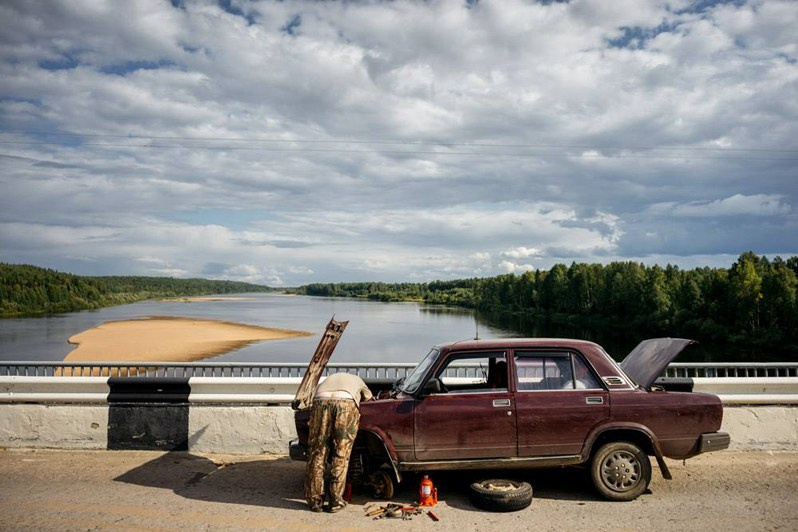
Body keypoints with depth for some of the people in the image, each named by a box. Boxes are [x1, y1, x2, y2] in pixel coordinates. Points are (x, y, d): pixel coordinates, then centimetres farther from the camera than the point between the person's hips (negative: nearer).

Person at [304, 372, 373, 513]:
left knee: (316, 454, 10)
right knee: (341, 456, 8)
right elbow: (368, 396, 53)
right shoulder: (357, 379, 40)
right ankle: (336, 501, 11)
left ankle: (315, 501, 14)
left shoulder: (325, 380, 42)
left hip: (321, 402, 1)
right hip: (347, 404, -1)